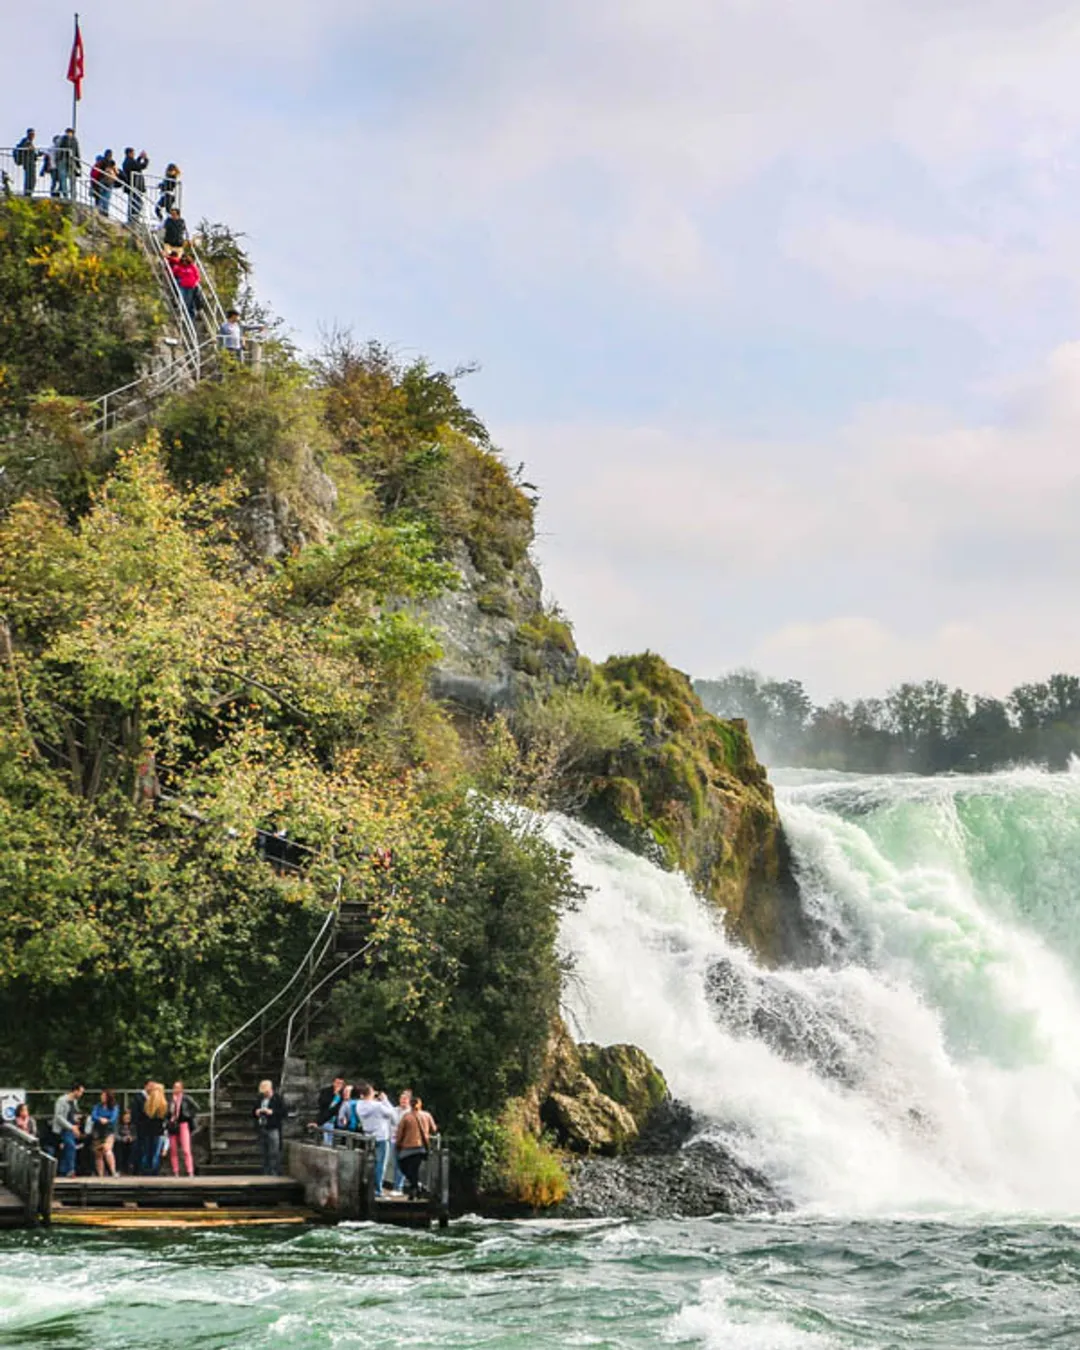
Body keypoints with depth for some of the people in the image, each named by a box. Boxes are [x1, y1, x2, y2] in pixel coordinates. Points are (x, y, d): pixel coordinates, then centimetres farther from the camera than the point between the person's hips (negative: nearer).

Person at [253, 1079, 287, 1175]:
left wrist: (272, 1112, -17)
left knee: (274, 1153, -9)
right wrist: (256, 1112, -1)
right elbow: (253, 1112, 23)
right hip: (261, 1128, 6)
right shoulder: (259, 1099, 15)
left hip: (273, 1129, -6)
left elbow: (285, 1112, -9)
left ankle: (275, 1173, -6)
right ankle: (266, 1174, 16)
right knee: (264, 1154, 9)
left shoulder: (278, 1098, -3)